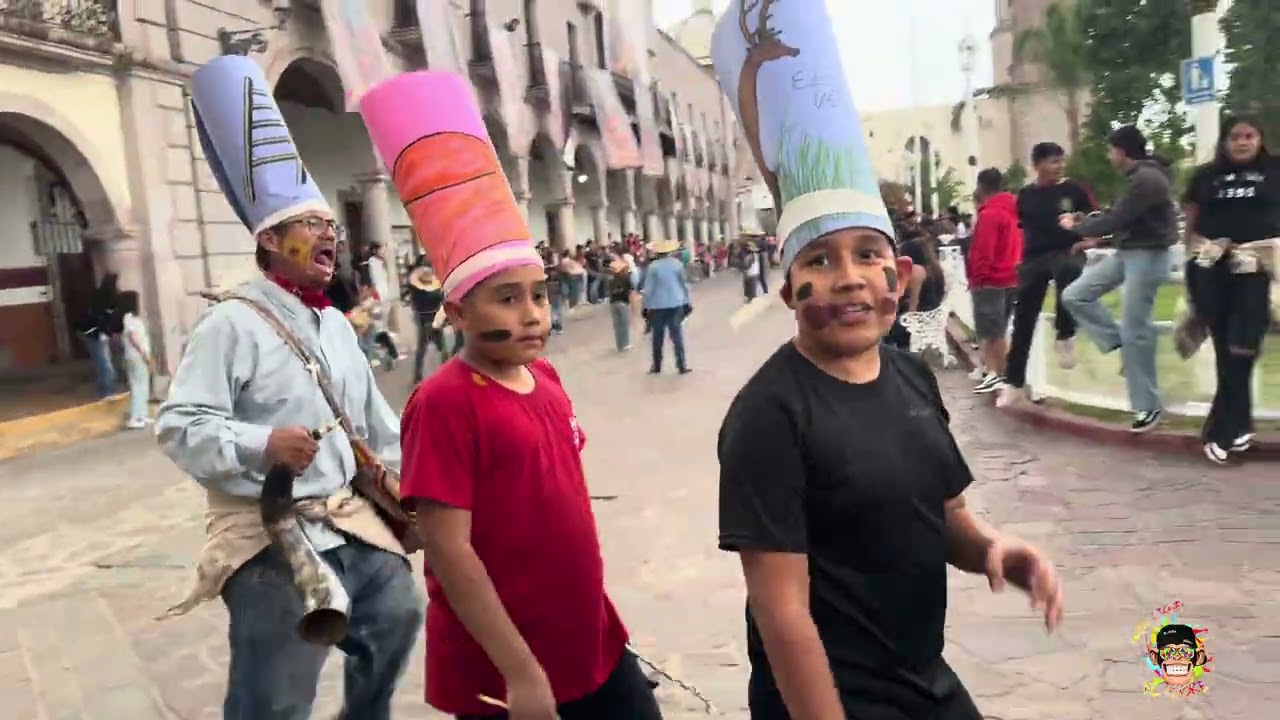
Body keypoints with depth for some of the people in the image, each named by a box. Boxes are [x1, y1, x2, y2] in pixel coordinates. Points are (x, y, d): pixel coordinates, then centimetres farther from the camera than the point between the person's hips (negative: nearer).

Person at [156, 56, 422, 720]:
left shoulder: (337, 325, 13)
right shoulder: (231, 324, -12)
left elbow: (375, 420, 20)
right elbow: (179, 427, -18)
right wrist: (261, 447, -30)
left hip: (351, 520, 8)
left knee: (397, 618, 24)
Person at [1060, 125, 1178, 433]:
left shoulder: (1146, 179, -20)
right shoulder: (1140, 176, 12)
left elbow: (1116, 219, -21)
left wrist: (1076, 227, -7)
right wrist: (1096, 238, 14)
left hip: (1147, 256, -10)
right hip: (1125, 252, 10)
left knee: (1136, 330, -6)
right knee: (1074, 295, 2)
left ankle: (1148, 406, 5)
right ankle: (1121, 344, 9)